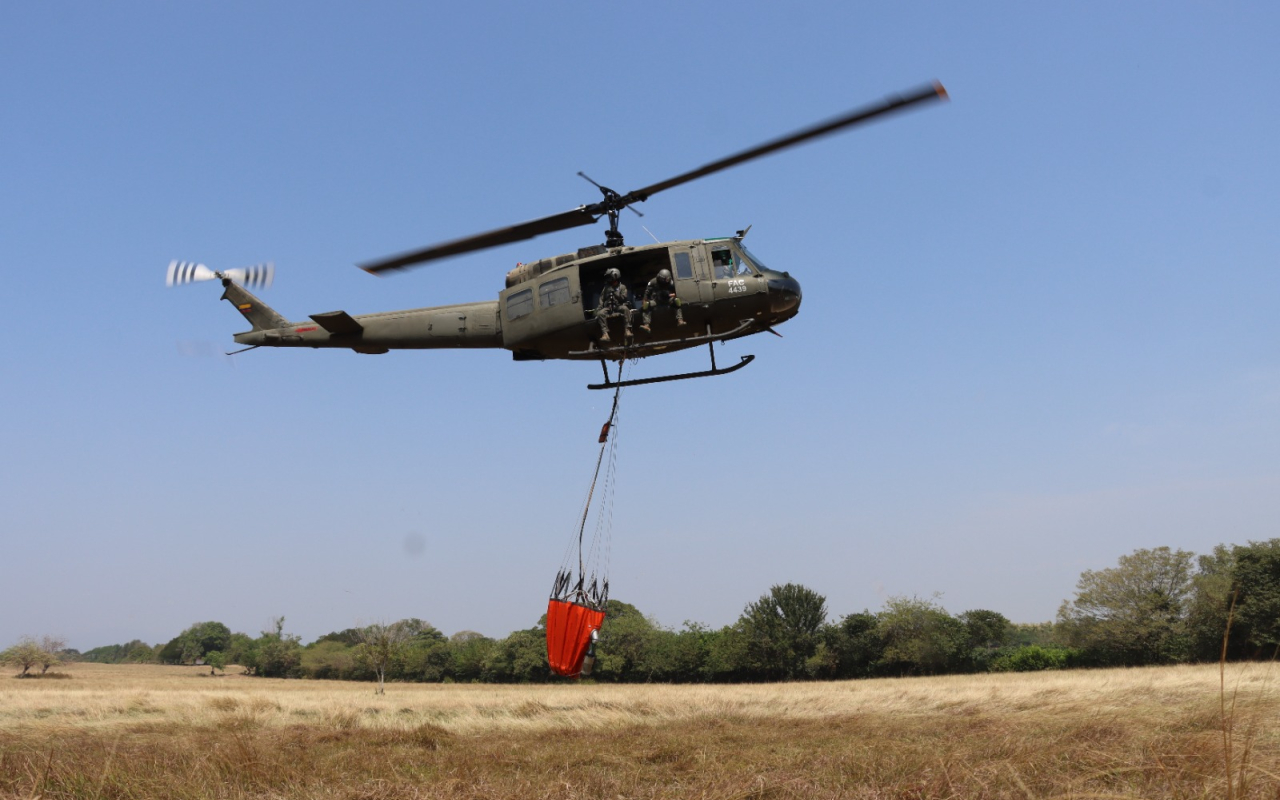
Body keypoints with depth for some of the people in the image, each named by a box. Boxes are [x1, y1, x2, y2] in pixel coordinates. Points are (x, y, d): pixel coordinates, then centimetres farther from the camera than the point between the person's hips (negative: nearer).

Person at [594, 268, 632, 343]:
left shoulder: (622, 287, 8)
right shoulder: (606, 287, 16)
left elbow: (624, 298, -6)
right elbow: (602, 298, 13)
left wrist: (614, 292, -10)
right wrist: (599, 307, -3)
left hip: (619, 306, -2)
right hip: (608, 307, 2)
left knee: (625, 308, -36)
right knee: (600, 313, -30)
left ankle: (628, 330, -39)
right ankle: (605, 334, -39)